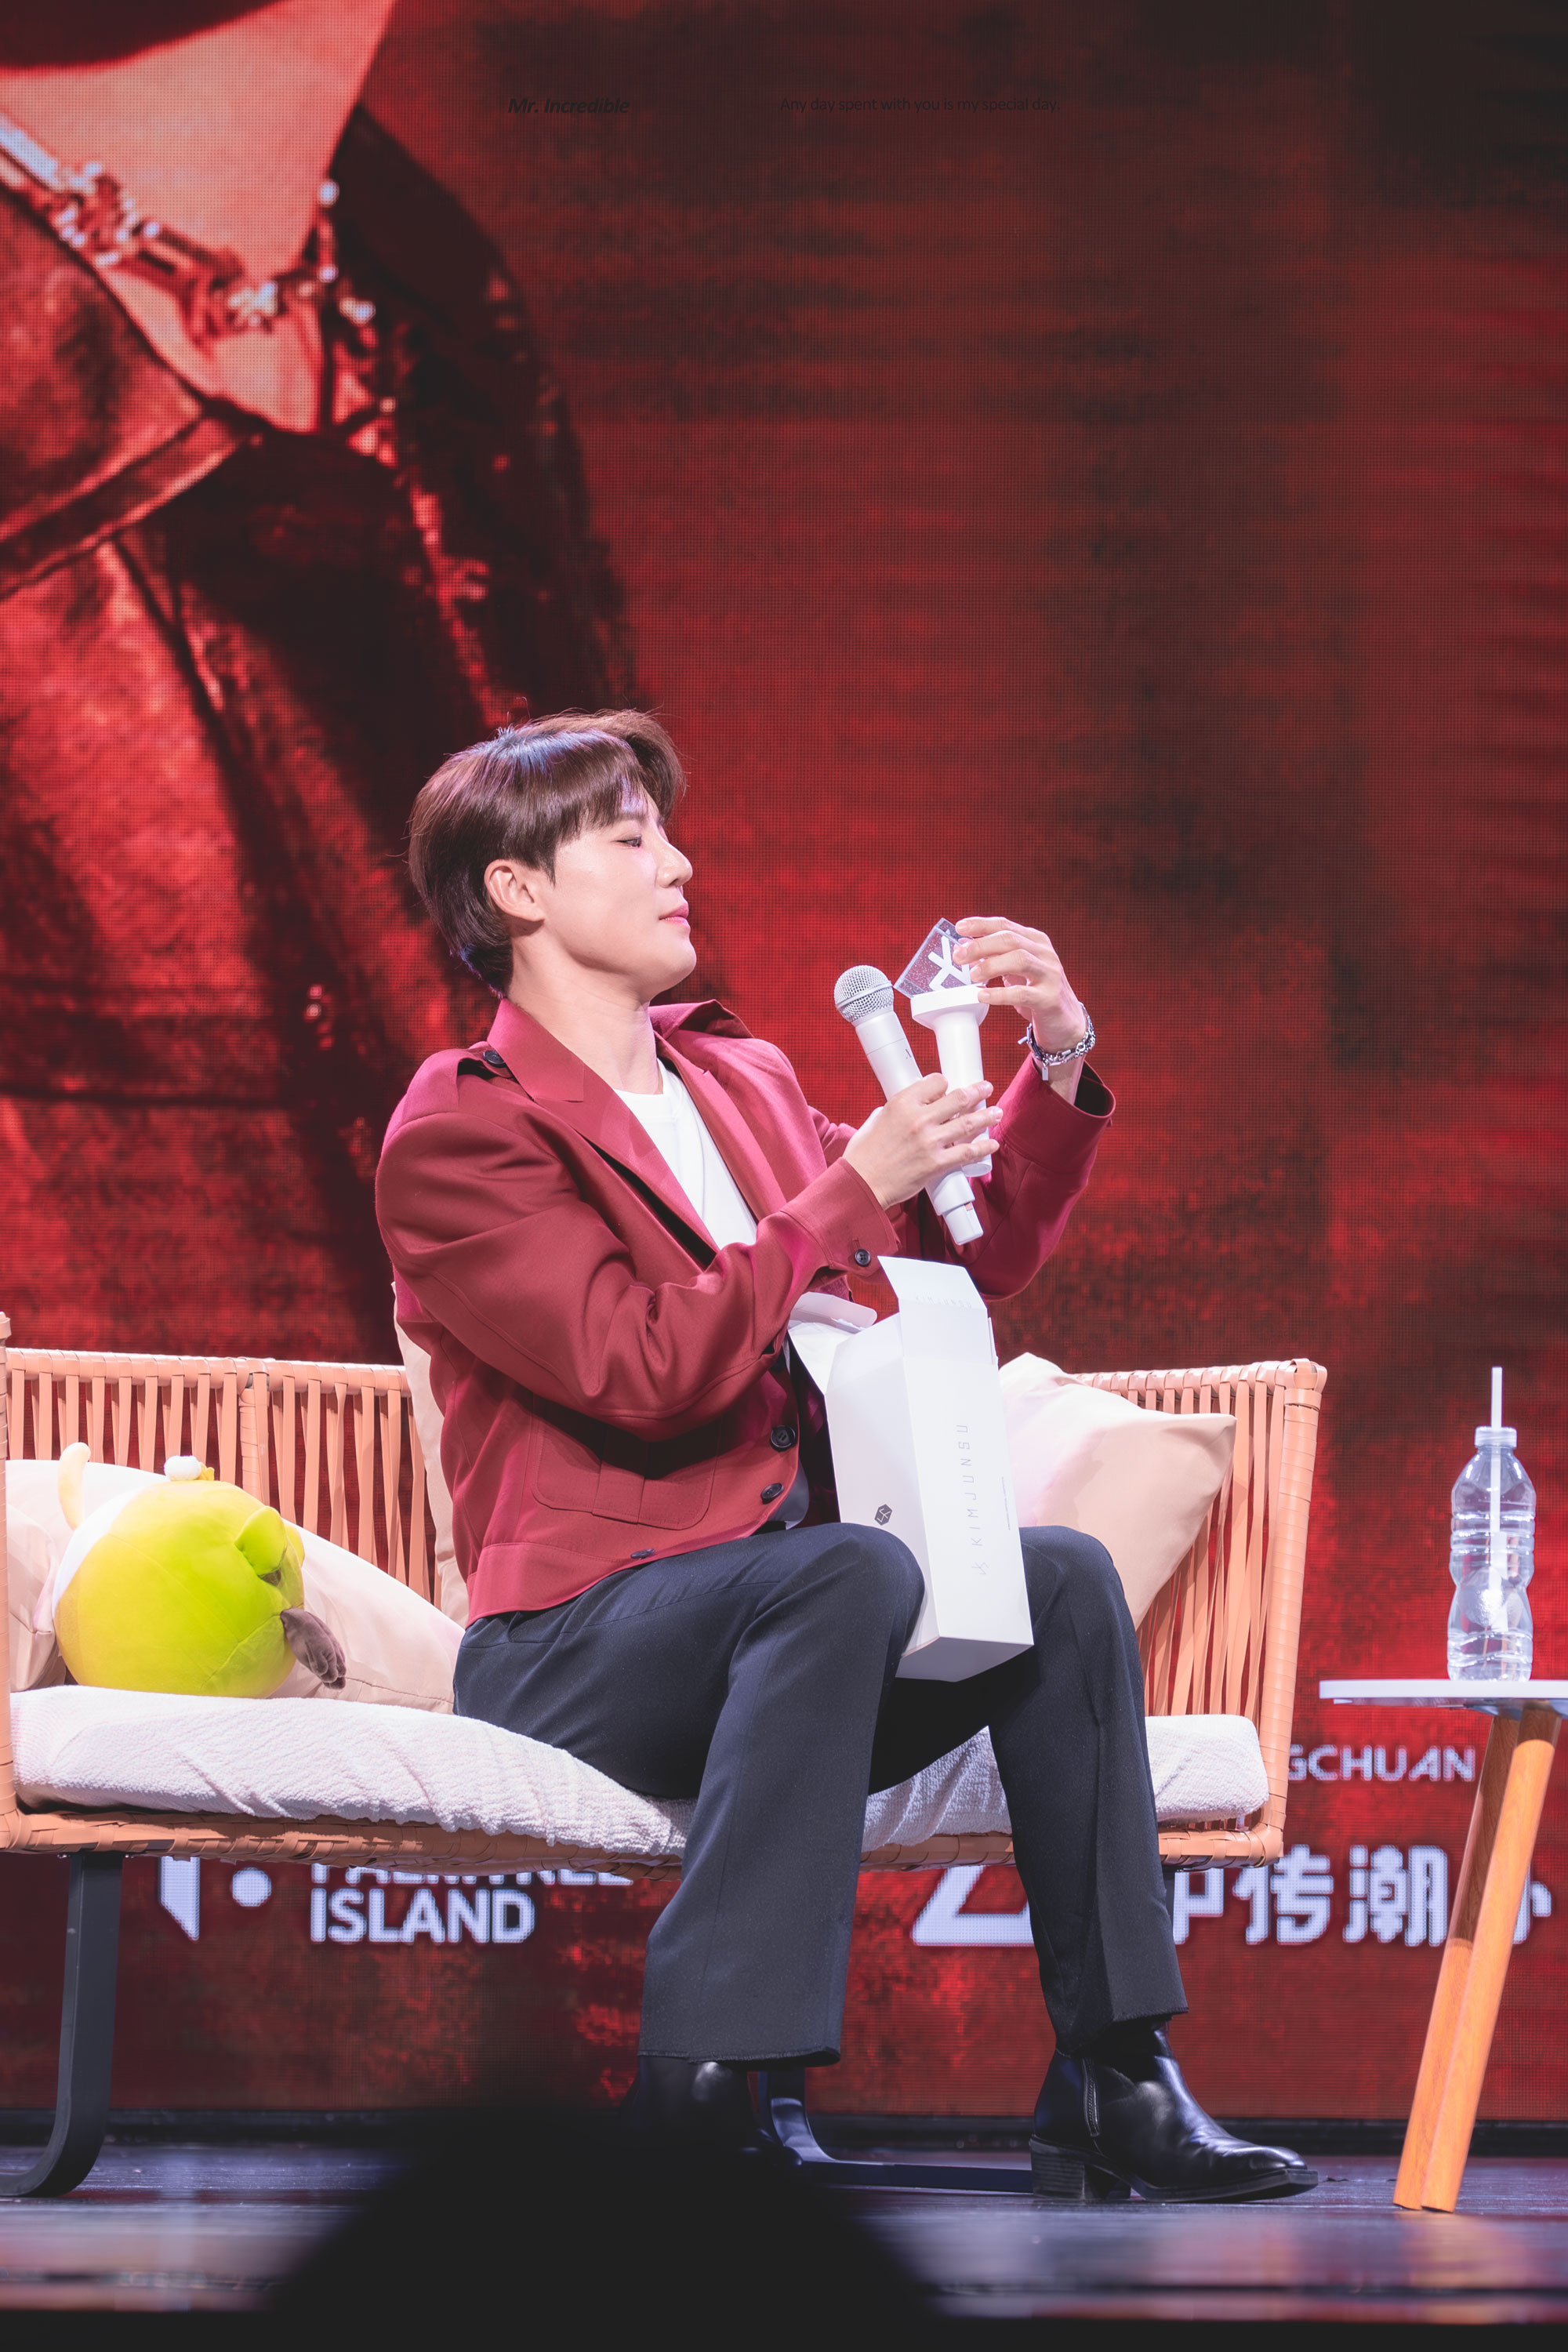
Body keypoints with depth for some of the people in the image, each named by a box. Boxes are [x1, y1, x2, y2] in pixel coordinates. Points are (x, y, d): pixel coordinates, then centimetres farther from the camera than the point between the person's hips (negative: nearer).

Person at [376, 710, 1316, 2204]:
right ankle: (700, 2081, -40)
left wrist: (1056, 1066, 8)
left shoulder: (742, 1083, 20)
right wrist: (855, 1189, -16)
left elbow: (965, 1257, 24)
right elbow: (645, 1373, -18)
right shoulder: (458, 1131, -5)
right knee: (853, 1568, -34)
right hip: (572, 1643, -7)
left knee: (1064, 1577, -15)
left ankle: (1112, 2082, -18)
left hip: (772, 1617, 7)